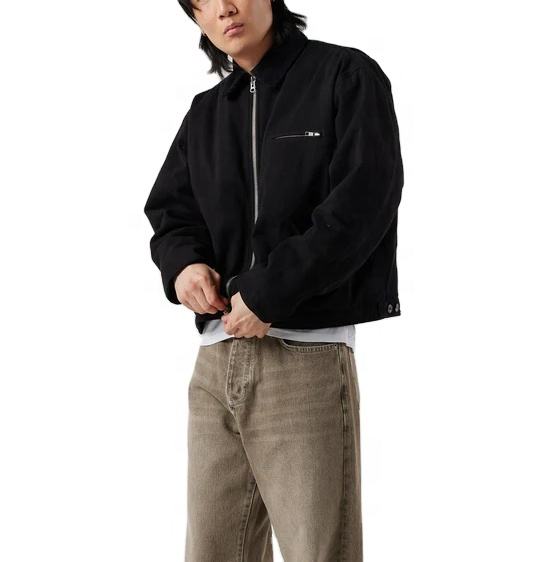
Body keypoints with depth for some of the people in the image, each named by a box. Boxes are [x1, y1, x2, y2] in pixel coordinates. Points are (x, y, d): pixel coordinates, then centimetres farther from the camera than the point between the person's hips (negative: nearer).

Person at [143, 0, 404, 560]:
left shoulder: (346, 75, -1)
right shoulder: (205, 112, 18)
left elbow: (361, 205, -11)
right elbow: (167, 210, 19)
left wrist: (268, 294, -14)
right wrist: (183, 261, -5)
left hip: (308, 358, -6)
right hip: (215, 360, 6)